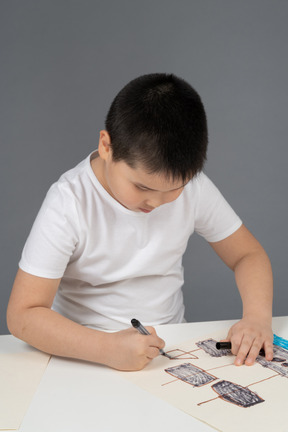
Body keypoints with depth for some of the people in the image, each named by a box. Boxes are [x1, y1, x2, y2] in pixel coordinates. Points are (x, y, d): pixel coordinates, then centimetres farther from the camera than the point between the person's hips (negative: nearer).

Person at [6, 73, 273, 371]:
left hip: (170, 346, 3)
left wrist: (257, 316, -15)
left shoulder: (193, 188, -7)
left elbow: (248, 254, 4)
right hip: (86, 354, -3)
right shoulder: (69, 204, -19)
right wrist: (108, 348, -35)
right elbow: (22, 316, -21)